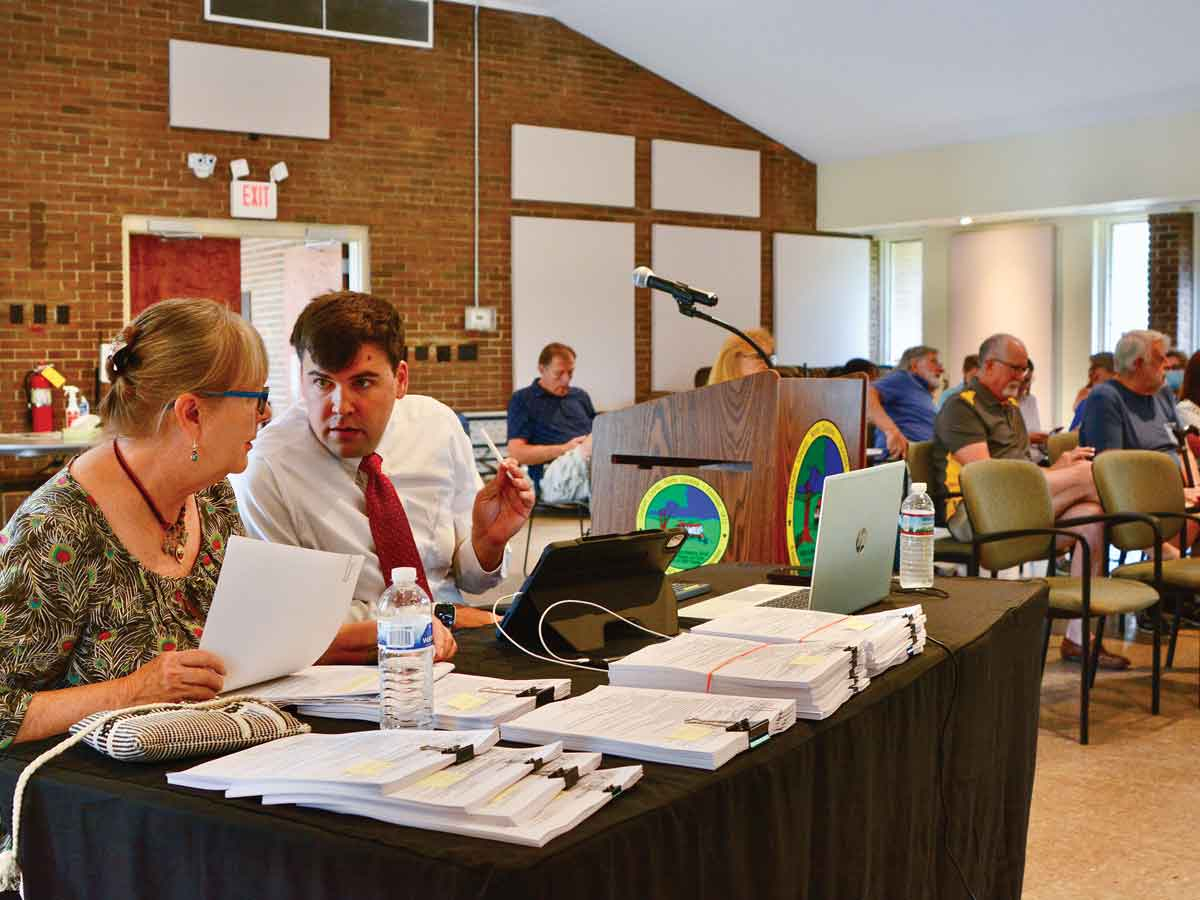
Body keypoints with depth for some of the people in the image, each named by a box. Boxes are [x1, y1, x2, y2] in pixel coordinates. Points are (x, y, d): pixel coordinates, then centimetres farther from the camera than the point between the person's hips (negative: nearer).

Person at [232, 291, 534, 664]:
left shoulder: (439, 426, 1)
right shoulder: (263, 470, -12)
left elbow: (469, 577, 10)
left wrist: (488, 541, -13)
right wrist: (445, 616, -13)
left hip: (452, 647, 5)